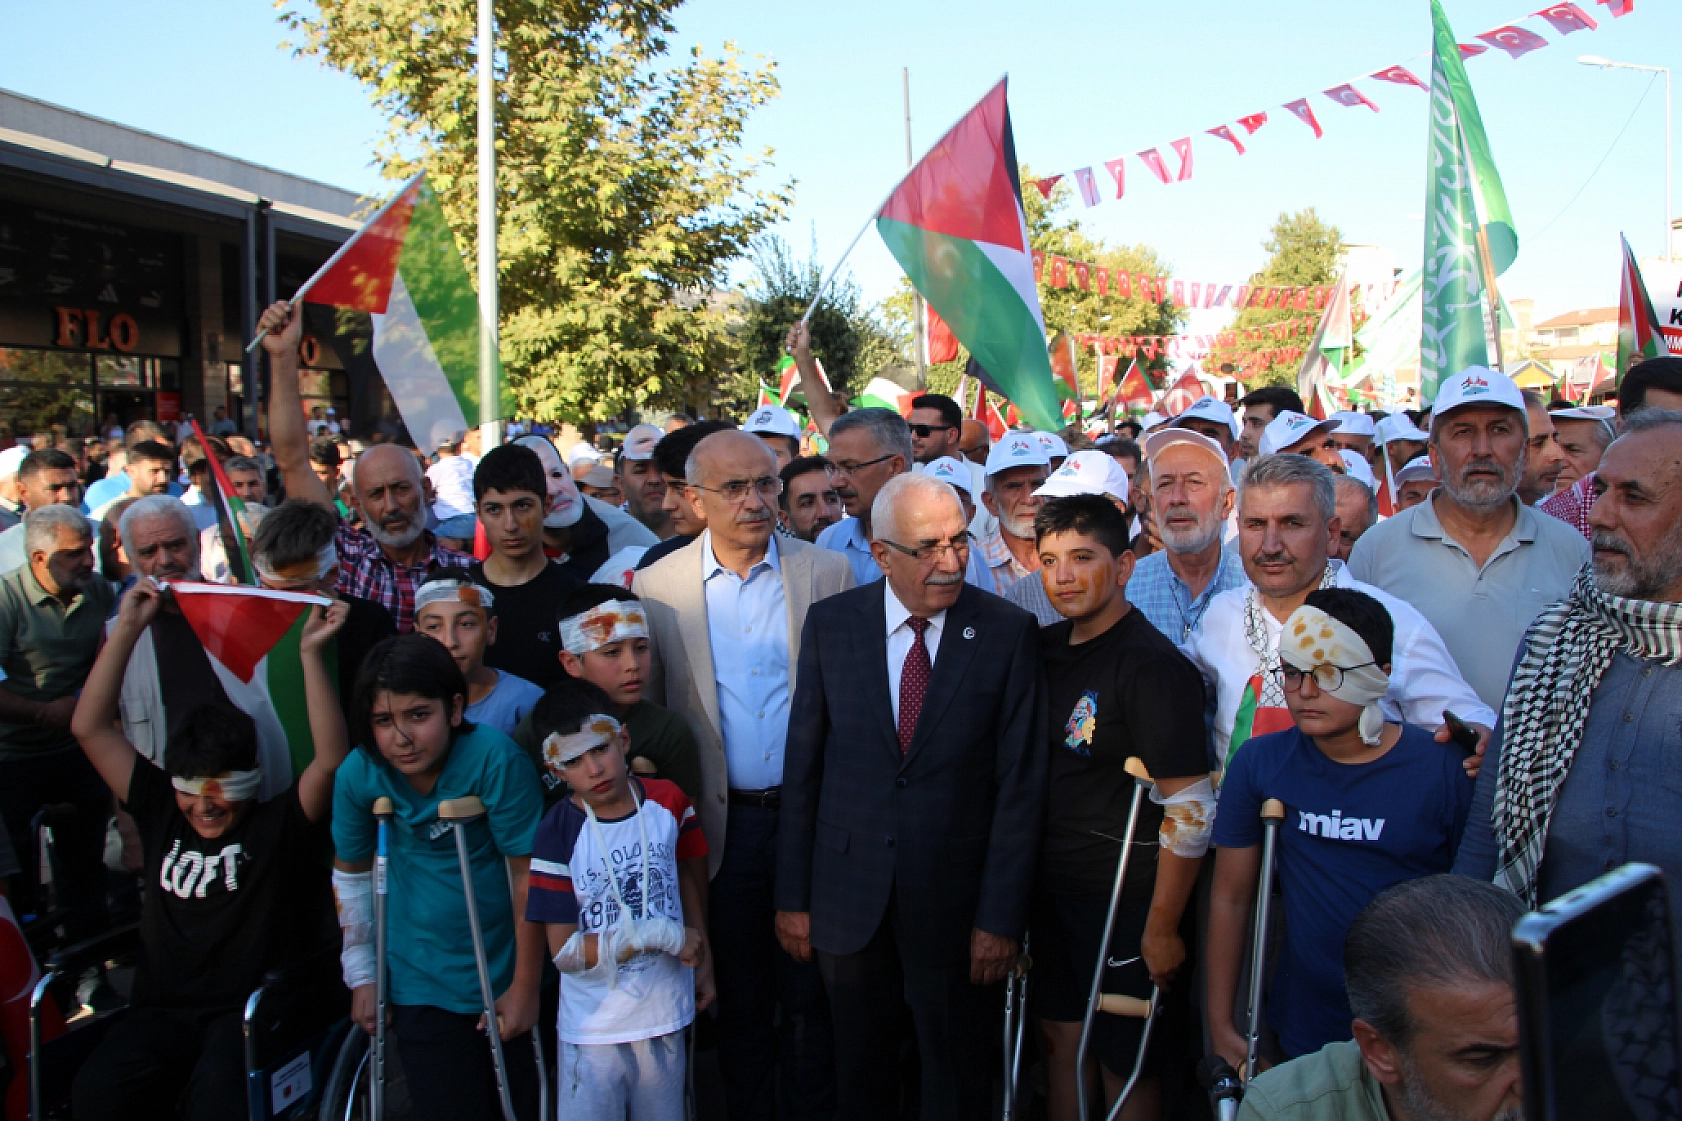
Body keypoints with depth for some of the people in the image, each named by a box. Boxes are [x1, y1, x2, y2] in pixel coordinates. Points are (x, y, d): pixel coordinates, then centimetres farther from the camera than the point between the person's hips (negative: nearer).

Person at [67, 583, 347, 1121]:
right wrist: (128, 628, 5)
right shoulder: (162, 812, 12)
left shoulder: (279, 824, 2)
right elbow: (90, 728, 11)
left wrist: (310, 653, -18)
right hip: (165, 1010, 4)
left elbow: (331, 756, -14)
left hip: (257, 1013, -3)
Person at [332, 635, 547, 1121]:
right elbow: (351, 873, 6)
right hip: (421, 986, 2)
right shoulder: (360, 773, -11)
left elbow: (528, 874, -17)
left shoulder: (496, 758, -23)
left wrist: (526, 987, -12)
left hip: (507, 976, -2)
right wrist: (361, 976, 10)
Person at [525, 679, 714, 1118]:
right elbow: (565, 952, -15)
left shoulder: (669, 802, -5)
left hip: (667, 1018, 3)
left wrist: (701, 959, 12)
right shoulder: (558, 835, -15)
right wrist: (659, 934, -19)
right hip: (593, 1029, -3)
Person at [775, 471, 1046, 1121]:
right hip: (849, 891, 2)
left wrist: (1001, 916, -10)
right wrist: (792, 896, 1)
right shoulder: (831, 624, -3)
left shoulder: (1009, 632, -8)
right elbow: (802, 766, 0)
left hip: (956, 897, -1)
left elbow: (1021, 783, -8)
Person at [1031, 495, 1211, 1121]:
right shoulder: (1047, 648, 4)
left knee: (1126, 1067, 8)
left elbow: (1190, 806, -19)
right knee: (1060, 1039, 17)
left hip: (1127, 903, -6)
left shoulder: (1152, 666, -19)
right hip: (1053, 892, 6)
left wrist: (1163, 929, -17)